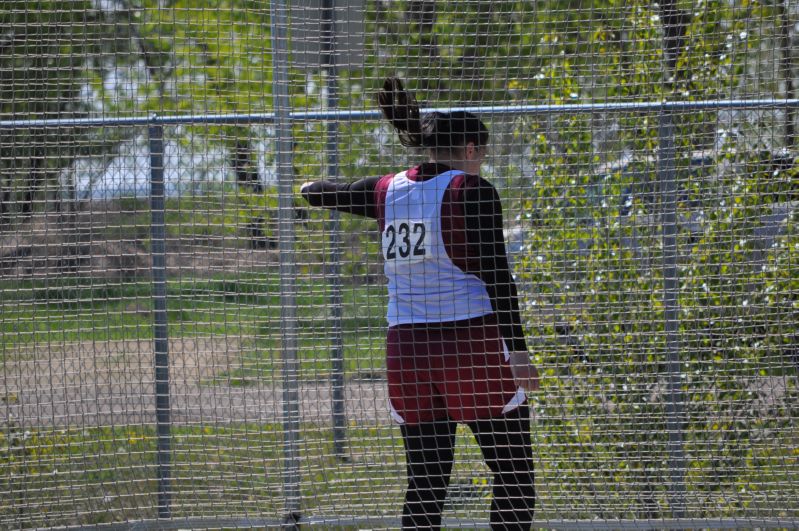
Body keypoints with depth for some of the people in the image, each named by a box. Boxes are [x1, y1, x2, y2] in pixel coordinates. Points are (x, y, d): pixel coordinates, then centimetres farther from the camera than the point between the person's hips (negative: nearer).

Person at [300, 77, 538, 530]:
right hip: (473, 343, -5)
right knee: (514, 477, 2)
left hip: (407, 349, 6)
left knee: (426, 485, 8)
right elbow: (495, 273, -13)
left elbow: (321, 193, 28)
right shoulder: (472, 191, -5)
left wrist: (314, 187, 52)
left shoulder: (388, 190, 11)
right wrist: (518, 349, -14)